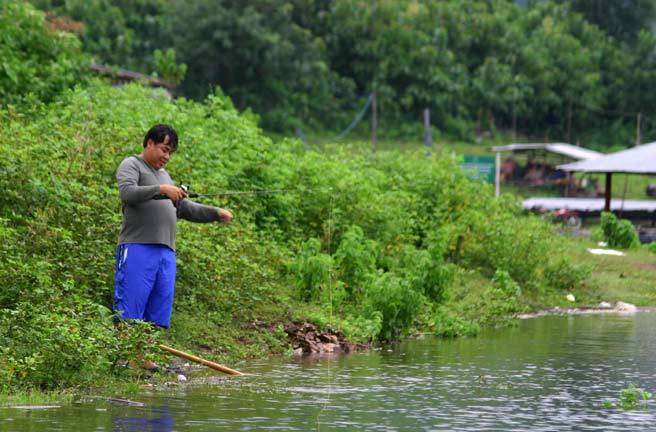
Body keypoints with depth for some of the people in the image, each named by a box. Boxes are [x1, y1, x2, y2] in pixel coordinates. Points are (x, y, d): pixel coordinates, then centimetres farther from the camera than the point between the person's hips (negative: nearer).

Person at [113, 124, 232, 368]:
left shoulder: (164, 174, 28)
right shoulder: (131, 165, 4)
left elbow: (186, 209, 32)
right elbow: (127, 192, -17)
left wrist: (216, 213, 20)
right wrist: (161, 189, -24)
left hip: (166, 253, 8)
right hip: (137, 249, -8)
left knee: (158, 316, 5)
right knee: (129, 312, -11)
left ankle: (147, 360, 7)